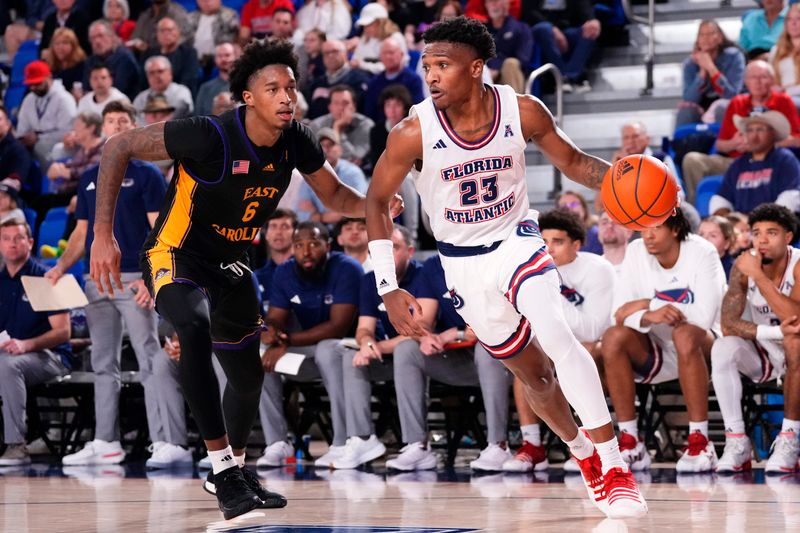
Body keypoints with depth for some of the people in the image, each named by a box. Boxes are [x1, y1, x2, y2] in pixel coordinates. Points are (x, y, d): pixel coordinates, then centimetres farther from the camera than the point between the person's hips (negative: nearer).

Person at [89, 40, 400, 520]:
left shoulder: (296, 141, -11)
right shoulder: (210, 137, -29)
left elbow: (336, 195, 6)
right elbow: (119, 148, -23)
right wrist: (104, 236, -27)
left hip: (230, 264, 7)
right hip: (176, 258, -7)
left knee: (248, 376, 20)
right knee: (196, 327, -38)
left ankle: (233, 469, 48)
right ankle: (222, 464, -32)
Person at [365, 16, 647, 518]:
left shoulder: (523, 112, -18)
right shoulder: (415, 132, -21)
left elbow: (571, 160, 0)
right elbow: (377, 202, -8)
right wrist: (388, 288, -14)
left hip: (517, 241, -1)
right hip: (464, 265, 1)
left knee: (559, 338, -25)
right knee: (534, 373, 10)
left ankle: (615, 467, -20)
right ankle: (585, 456, 36)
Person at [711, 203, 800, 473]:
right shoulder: (744, 265, -12)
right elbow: (728, 323, -18)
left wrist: (758, 276, -36)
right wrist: (775, 332, -30)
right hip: (762, 354, 3)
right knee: (723, 348, -26)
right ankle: (736, 442, -22)